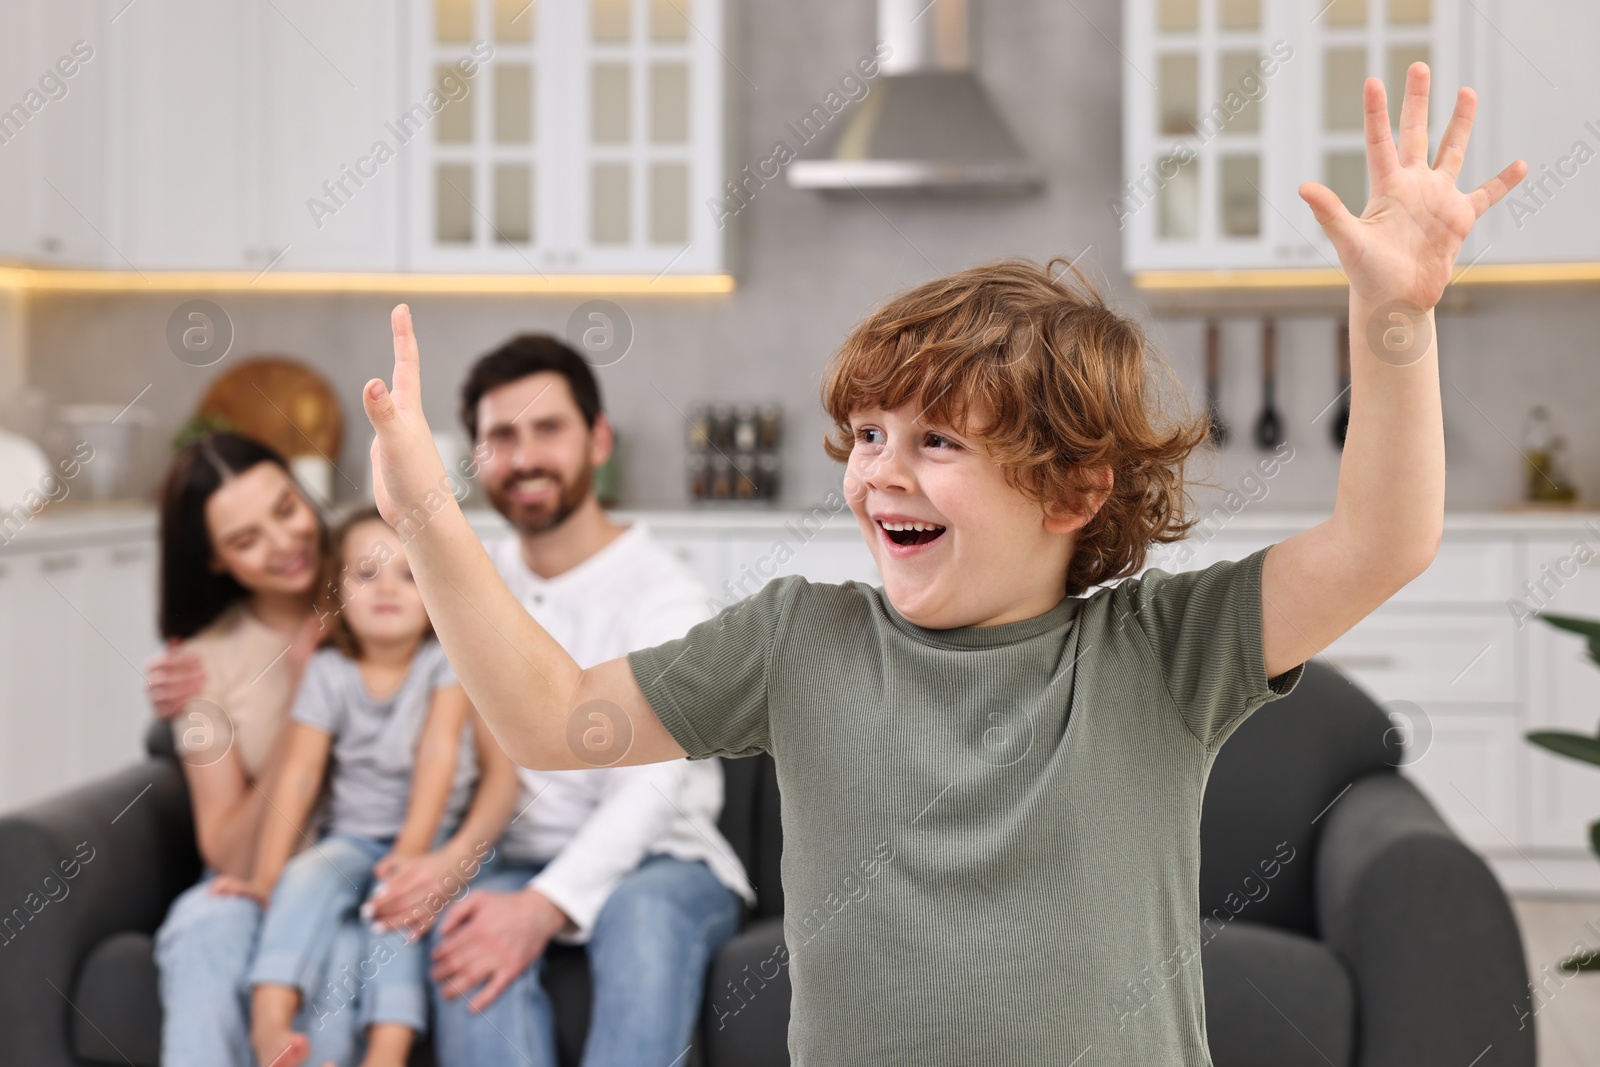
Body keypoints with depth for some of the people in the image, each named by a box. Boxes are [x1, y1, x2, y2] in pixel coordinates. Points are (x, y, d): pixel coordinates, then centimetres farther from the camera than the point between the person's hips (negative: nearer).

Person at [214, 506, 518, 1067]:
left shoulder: (447, 658, -4)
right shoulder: (328, 672, 1)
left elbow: (439, 749, -15)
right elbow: (298, 775, -7)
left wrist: (413, 849, -27)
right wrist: (265, 876, -16)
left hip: (433, 835, -2)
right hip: (352, 837, 2)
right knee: (308, 877, -28)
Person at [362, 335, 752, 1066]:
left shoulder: (662, 594, -6)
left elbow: (651, 788, -19)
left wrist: (545, 906, -34)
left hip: (658, 861, -3)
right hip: (518, 863, 3)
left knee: (644, 907, -39)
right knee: (470, 929, -32)